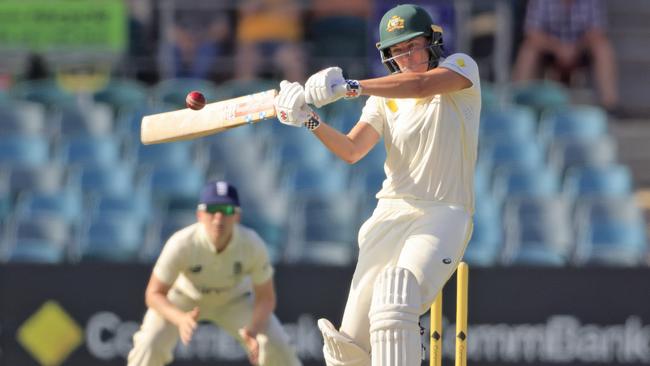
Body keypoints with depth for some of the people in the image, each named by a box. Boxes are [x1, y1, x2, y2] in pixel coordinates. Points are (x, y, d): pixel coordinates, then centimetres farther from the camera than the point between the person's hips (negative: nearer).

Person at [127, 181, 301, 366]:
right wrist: (180, 319, -48)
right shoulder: (182, 244, -37)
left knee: (277, 348, -14)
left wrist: (254, 329, -38)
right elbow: (154, 293, -28)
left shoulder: (253, 245, -32)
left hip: (235, 299, 1)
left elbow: (265, 297, -18)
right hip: (186, 296, -1)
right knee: (150, 345, -24)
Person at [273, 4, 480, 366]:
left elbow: (421, 85, -19)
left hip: (443, 216, -6)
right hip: (391, 215, 6)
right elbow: (351, 150, 5)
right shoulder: (385, 97, 17)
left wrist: (347, 87, -29)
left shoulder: (461, 66, 3)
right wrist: (309, 119, -14)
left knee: (395, 302, -30)